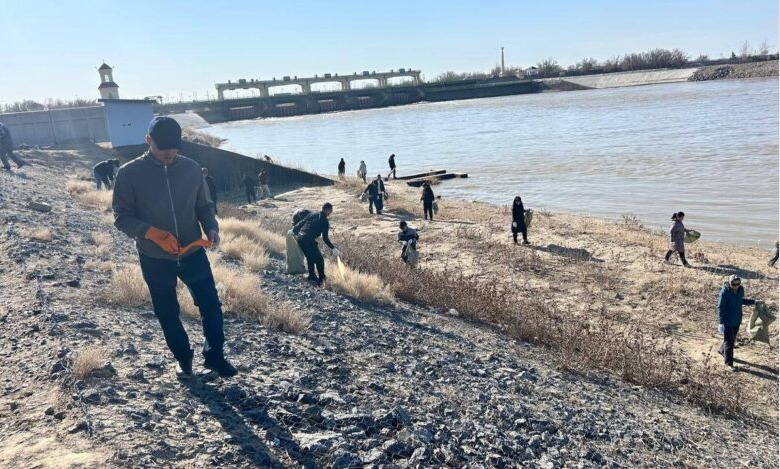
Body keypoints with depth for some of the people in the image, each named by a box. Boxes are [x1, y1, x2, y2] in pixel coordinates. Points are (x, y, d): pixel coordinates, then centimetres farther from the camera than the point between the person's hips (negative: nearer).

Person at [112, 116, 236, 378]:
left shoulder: (191, 168, -1)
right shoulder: (129, 174, -8)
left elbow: (204, 206, 8)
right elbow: (122, 217, -8)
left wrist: (211, 228, -12)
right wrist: (151, 232, -25)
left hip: (193, 253, 2)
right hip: (154, 259, -1)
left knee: (211, 305, 3)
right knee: (167, 313, 13)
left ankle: (214, 355, 21)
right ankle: (183, 358, 33)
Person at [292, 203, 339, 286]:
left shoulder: (312, 215, 15)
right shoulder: (325, 221, -3)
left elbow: (301, 223, 17)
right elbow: (325, 238, -6)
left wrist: (294, 230, 31)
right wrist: (333, 248, -2)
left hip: (300, 238, 8)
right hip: (309, 241, -8)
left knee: (310, 257, 26)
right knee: (319, 260, 2)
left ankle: (312, 276, 36)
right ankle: (321, 280, 1)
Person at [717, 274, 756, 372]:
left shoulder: (741, 290, -4)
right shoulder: (725, 292, -23)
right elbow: (720, 308, -19)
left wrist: (753, 301, 9)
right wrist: (721, 322, -20)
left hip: (737, 320, 7)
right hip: (727, 321, -7)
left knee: (732, 338, 22)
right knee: (729, 342, 0)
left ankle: (722, 350, 47)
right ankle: (729, 363, 10)